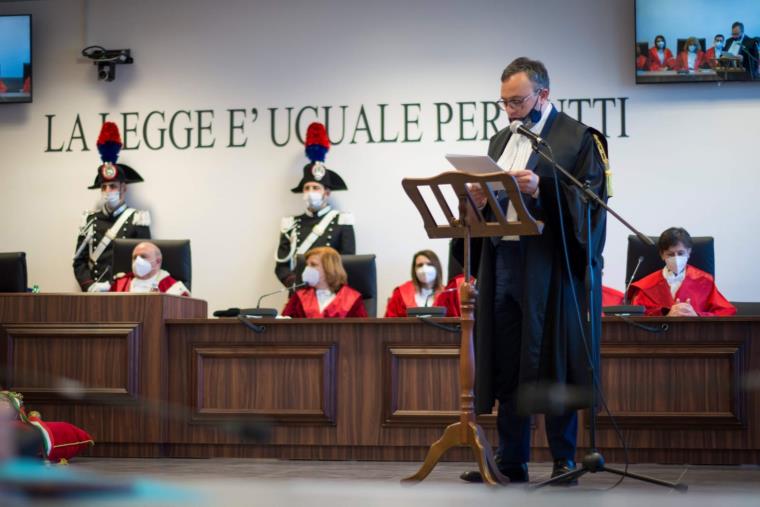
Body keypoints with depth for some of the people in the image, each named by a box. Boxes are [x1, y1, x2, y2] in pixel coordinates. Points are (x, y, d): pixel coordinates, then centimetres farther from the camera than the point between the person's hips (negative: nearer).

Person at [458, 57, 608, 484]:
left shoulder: (578, 139, -2)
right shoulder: (500, 141, 19)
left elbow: (589, 198, -11)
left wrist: (542, 188, -22)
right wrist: (481, 199, 0)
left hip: (551, 266, -6)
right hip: (503, 261, 7)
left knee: (553, 364, -4)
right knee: (507, 365, 7)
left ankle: (564, 459, 6)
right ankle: (511, 461, 14)